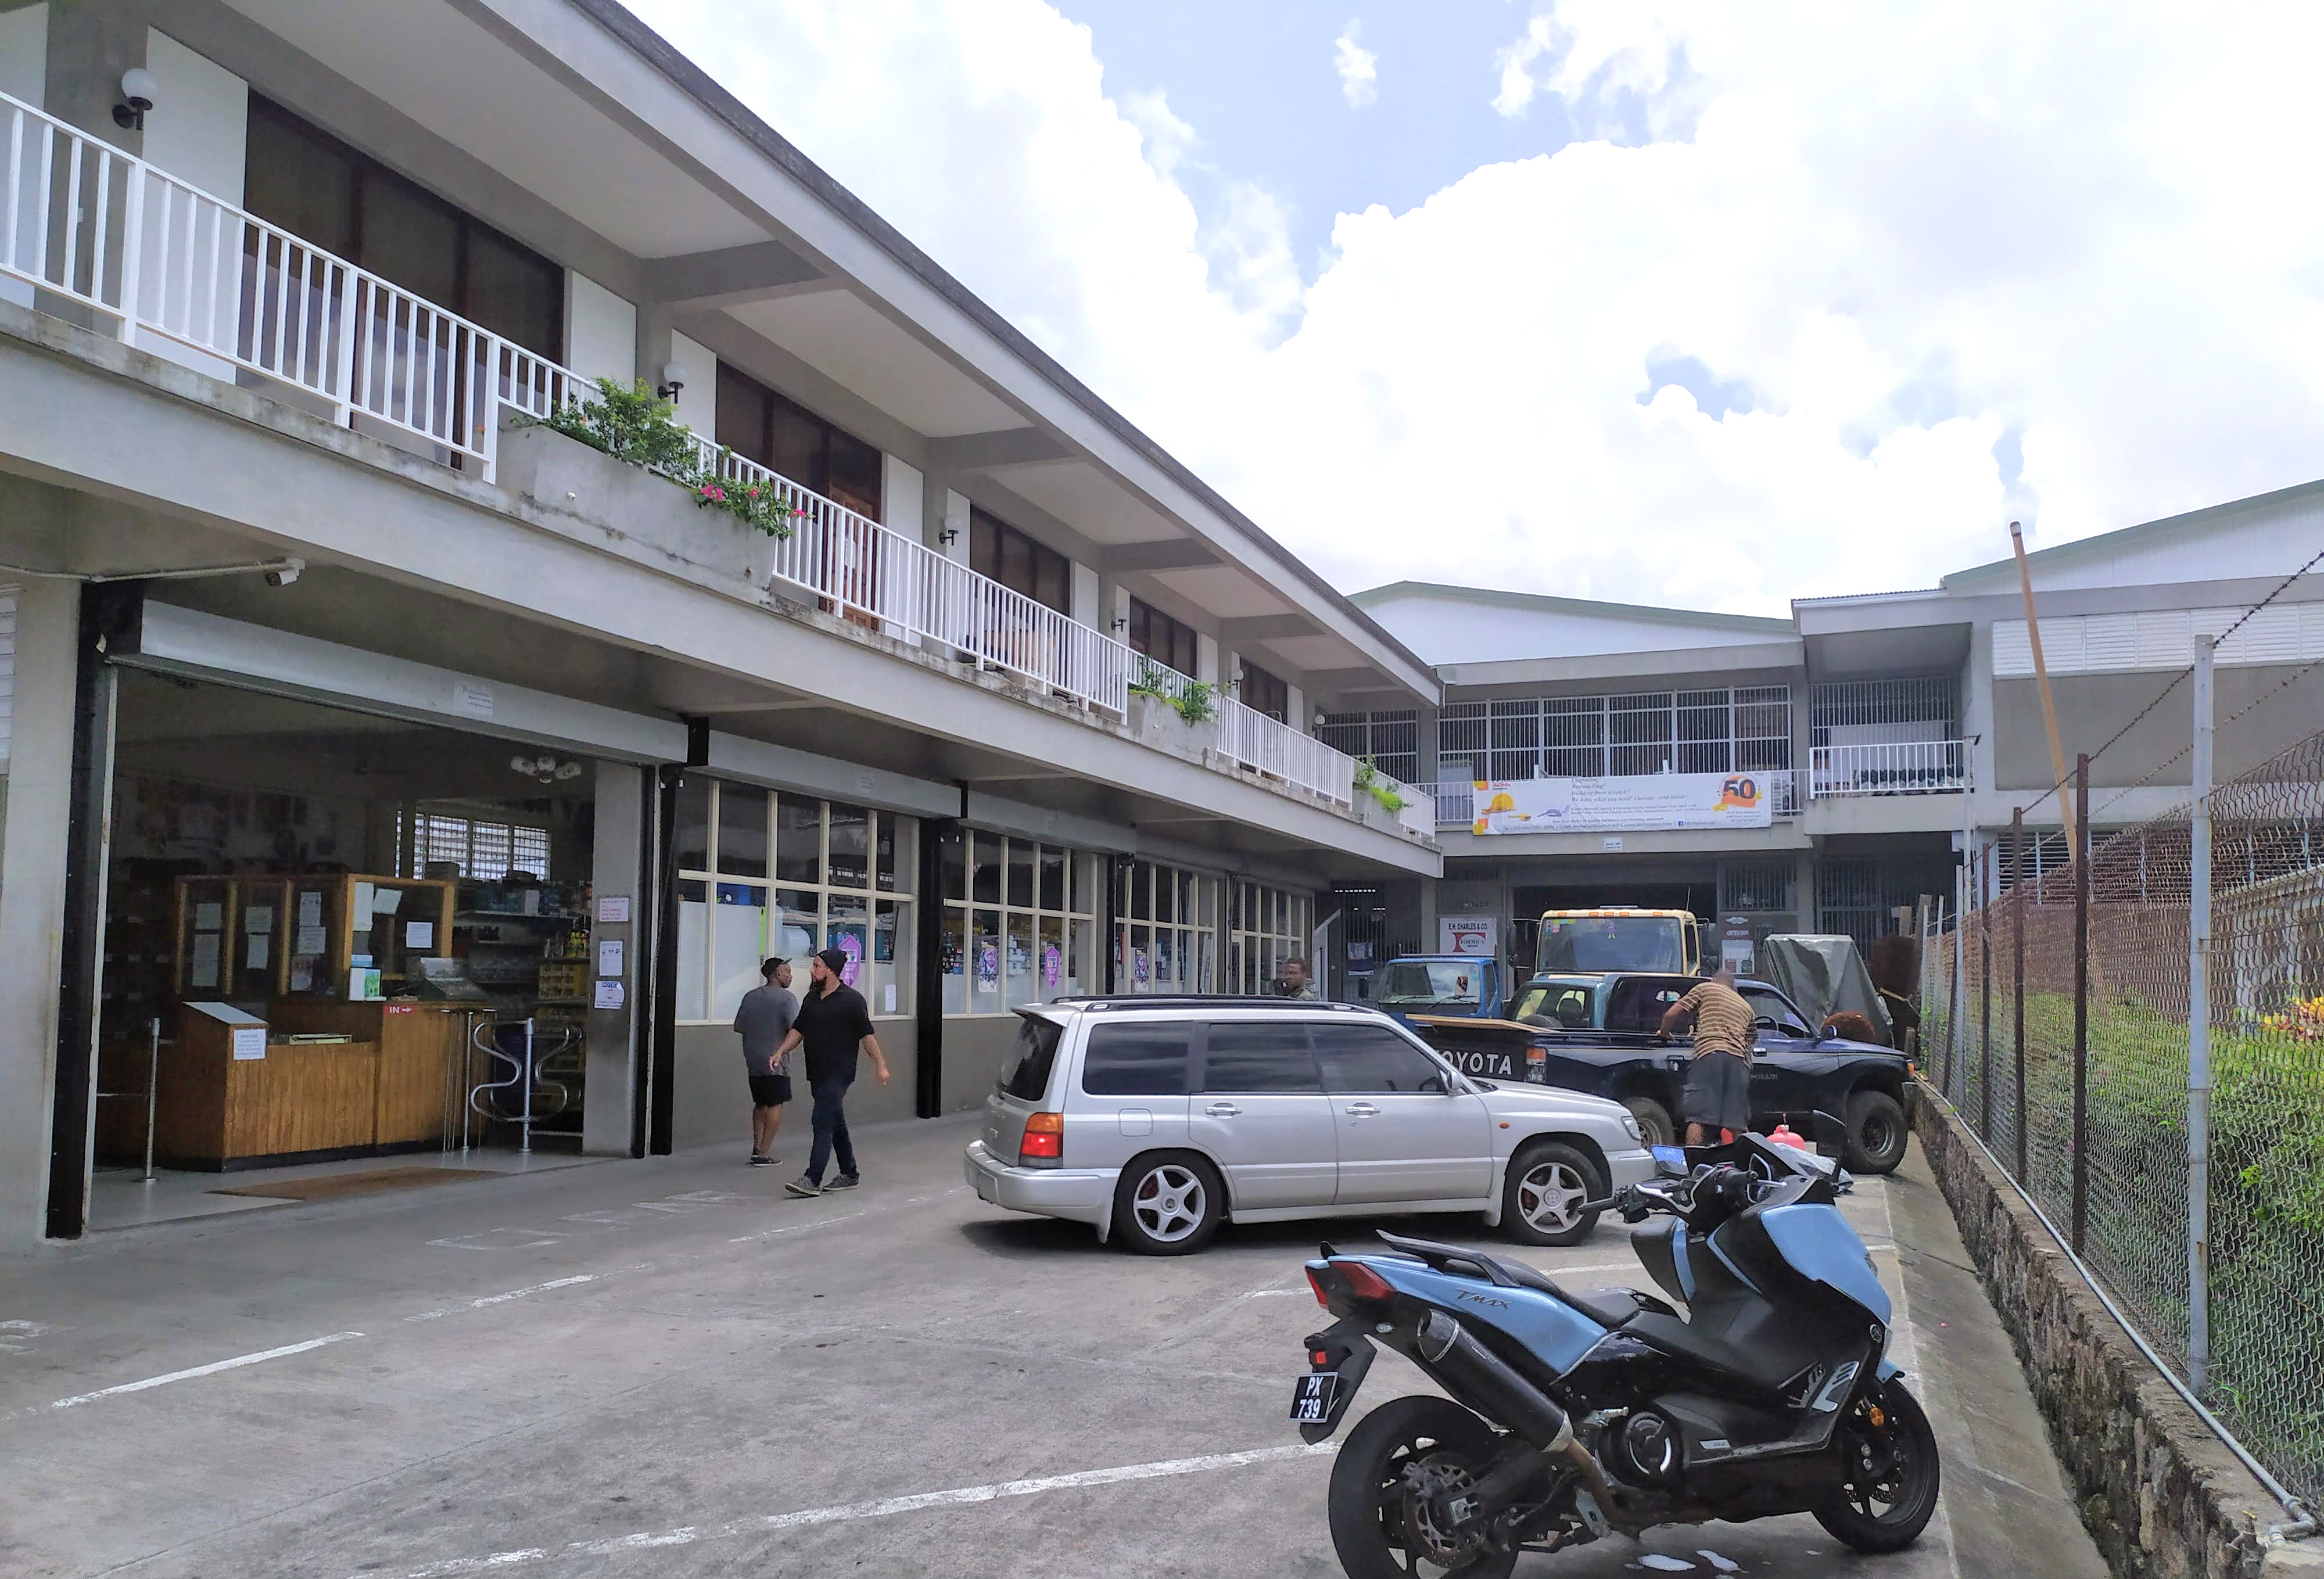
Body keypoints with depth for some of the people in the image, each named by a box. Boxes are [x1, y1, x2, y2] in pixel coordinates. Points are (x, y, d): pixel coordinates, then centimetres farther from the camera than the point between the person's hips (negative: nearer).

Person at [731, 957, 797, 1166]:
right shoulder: (786, 997, -10)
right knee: (775, 1105, 2)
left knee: (760, 1104, 19)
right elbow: (795, 1029, -19)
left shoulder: (750, 996, 7)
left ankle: (757, 1147, 16)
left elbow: (738, 1027, 8)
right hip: (776, 1061, -6)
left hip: (753, 1061, 6)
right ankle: (764, 1153, -3)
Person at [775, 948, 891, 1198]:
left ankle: (812, 1180, -15)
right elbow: (798, 1030, 17)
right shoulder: (812, 998, 12)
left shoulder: (852, 1000, -9)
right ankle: (850, 1175, 25)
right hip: (817, 1073, 7)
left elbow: (867, 1035, -8)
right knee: (836, 1123, 14)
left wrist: (880, 1065, -9)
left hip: (838, 1074, -7)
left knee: (823, 1123, -13)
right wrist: (781, 1052, 3)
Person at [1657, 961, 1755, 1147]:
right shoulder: (1746, 1007, 31)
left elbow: (1671, 1015, 11)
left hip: (1709, 1055, -4)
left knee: (1697, 1118, -8)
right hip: (1740, 1061, 4)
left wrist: (1665, 1033, 29)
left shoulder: (1704, 988, 17)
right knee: (1738, 1123, 7)